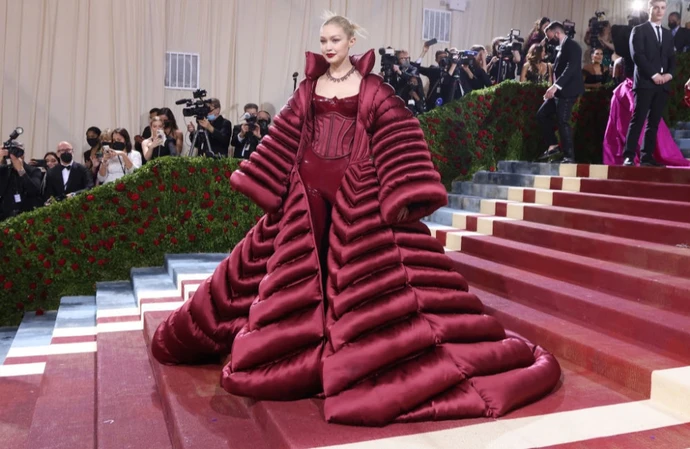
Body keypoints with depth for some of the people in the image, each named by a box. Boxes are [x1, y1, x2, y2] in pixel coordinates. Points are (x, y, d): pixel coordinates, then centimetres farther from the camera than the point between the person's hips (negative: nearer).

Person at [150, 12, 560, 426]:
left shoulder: (372, 89, -1)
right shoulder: (309, 87, 12)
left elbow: (398, 141, -8)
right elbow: (286, 141, 13)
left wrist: (403, 196, -18)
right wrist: (264, 186, 9)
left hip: (356, 191, -4)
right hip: (309, 189, 4)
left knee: (356, 268, -6)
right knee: (305, 270, 8)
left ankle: (350, 354, 8)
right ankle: (307, 351, 24)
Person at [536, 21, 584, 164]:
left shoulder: (572, 46, -11)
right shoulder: (562, 47, 19)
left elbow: (571, 68, -23)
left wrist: (555, 85, -31)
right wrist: (554, 88, 11)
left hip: (568, 91, -10)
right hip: (559, 90, 10)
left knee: (562, 121, -11)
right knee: (542, 115, 7)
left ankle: (569, 156, -6)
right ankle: (553, 146, 10)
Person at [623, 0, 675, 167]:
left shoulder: (668, 34, 21)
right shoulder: (639, 30, 4)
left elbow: (672, 58, 17)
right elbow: (637, 55, -8)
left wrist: (669, 74, -4)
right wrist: (653, 74, -14)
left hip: (663, 84, 5)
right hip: (645, 82, -5)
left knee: (654, 122, 3)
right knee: (638, 120, -12)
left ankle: (647, 157, 4)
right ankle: (629, 156, -14)